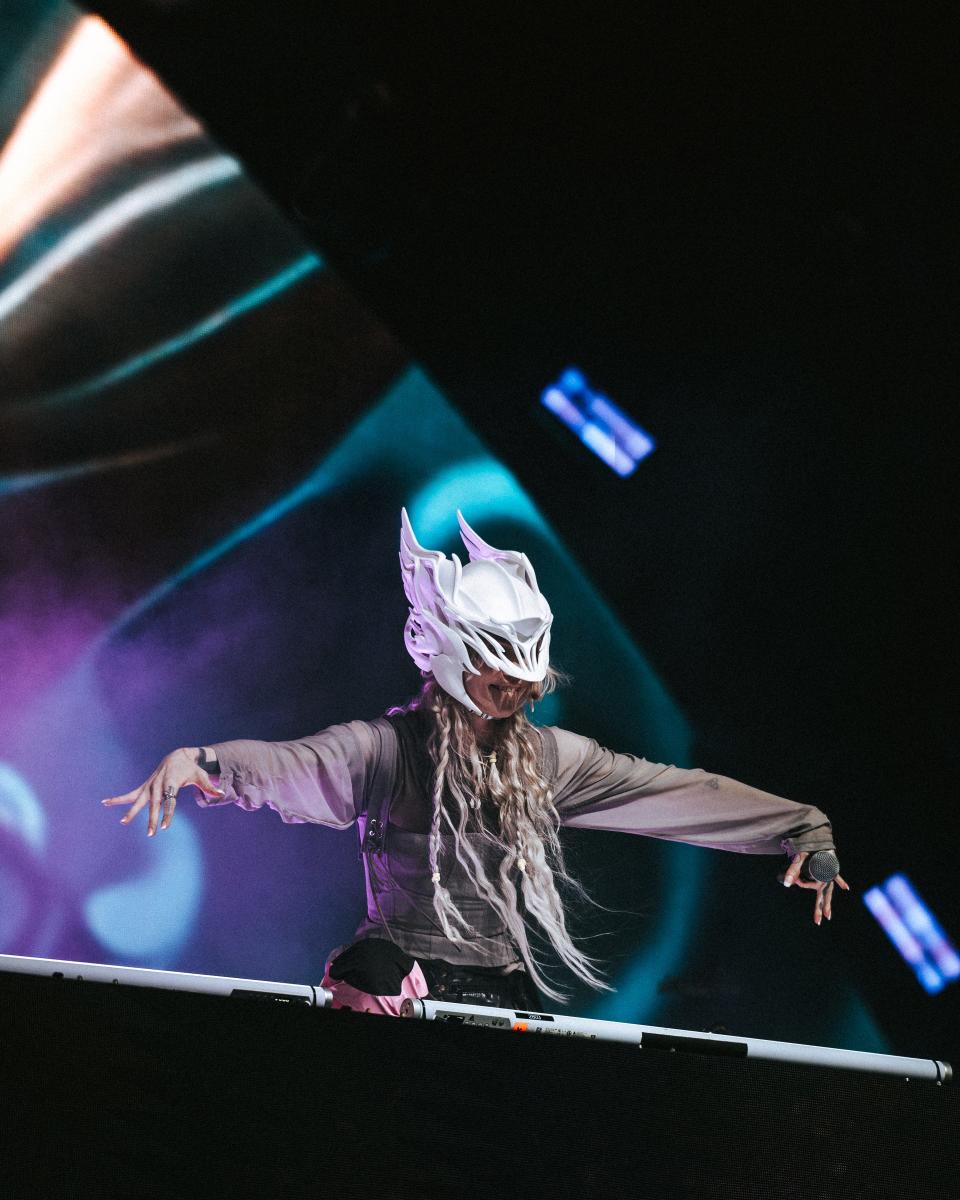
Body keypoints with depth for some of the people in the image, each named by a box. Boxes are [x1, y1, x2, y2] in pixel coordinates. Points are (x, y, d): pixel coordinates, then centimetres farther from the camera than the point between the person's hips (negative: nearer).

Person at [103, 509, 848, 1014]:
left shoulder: (548, 758, 7)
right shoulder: (382, 751, -5)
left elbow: (675, 791, 7)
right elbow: (288, 768, -21)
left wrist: (798, 827, 5)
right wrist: (200, 762, -41)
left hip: (505, 1001, 3)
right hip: (397, 996, -2)